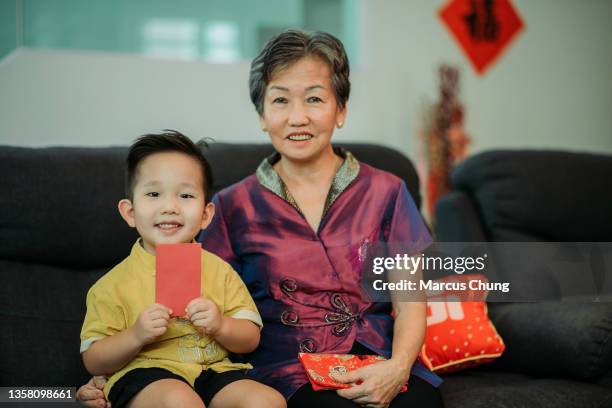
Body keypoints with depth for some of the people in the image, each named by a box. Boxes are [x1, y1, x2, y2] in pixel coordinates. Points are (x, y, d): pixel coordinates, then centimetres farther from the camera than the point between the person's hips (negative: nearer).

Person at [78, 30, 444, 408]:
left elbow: (409, 300, 7)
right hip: (288, 373, -1)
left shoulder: (385, 193, 9)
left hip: (379, 366, 2)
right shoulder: (235, 207, 8)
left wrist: (398, 366, -14)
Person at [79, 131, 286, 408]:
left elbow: (250, 340, 10)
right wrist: (136, 335, -17)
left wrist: (221, 325, -12)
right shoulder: (115, 284, 0)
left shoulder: (220, 271, 8)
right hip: (143, 375, -3)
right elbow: (93, 361, 0)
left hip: (212, 372, 3)